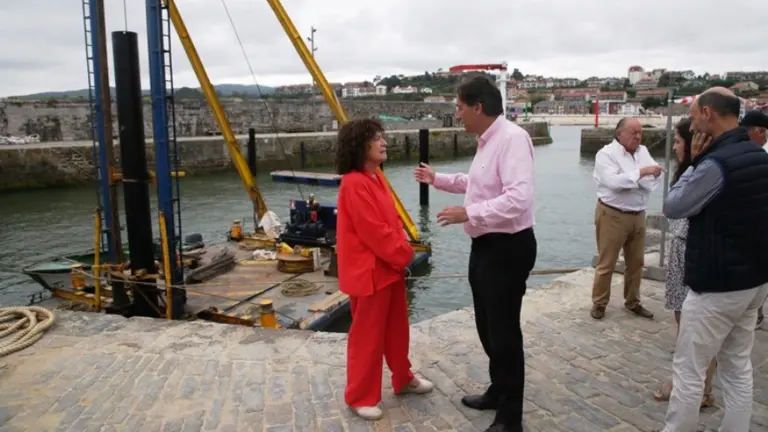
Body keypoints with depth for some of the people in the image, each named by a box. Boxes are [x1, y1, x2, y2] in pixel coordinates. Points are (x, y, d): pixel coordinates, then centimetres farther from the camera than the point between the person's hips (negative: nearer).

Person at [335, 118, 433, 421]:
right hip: (368, 271, -10)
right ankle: (360, 397, 19)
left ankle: (403, 379, 39)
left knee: (397, 328, 21)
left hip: (389, 266, 10)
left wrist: (402, 250, 3)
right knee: (367, 335, 3)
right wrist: (403, 254, -13)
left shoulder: (374, 177, 10)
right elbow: (374, 230, -23)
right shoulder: (355, 184, -21)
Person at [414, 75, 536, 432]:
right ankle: (498, 391, 41)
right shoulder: (486, 140, 11)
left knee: (504, 331, 1)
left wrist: (468, 213, -28)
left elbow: (518, 199, -31)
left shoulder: (512, 138, -21)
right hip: (486, 246, 10)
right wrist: (437, 179, 26)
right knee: (487, 325, 21)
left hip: (508, 248, -10)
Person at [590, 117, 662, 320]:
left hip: (638, 215, 7)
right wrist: (641, 172, -25)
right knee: (606, 263, 2)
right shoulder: (606, 154, -11)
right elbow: (614, 181, -24)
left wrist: (655, 173, -19)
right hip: (613, 216, -7)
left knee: (636, 262, 15)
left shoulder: (643, 151, 10)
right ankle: (599, 303, 16)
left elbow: (655, 173, 2)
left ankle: (632, 302, 31)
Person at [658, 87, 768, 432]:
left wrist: (694, 163, -5)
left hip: (717, 284, -9)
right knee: (739, 368, 17)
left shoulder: (716, 163, -22)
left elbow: (672, 207, -11)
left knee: (688, 370, 4)